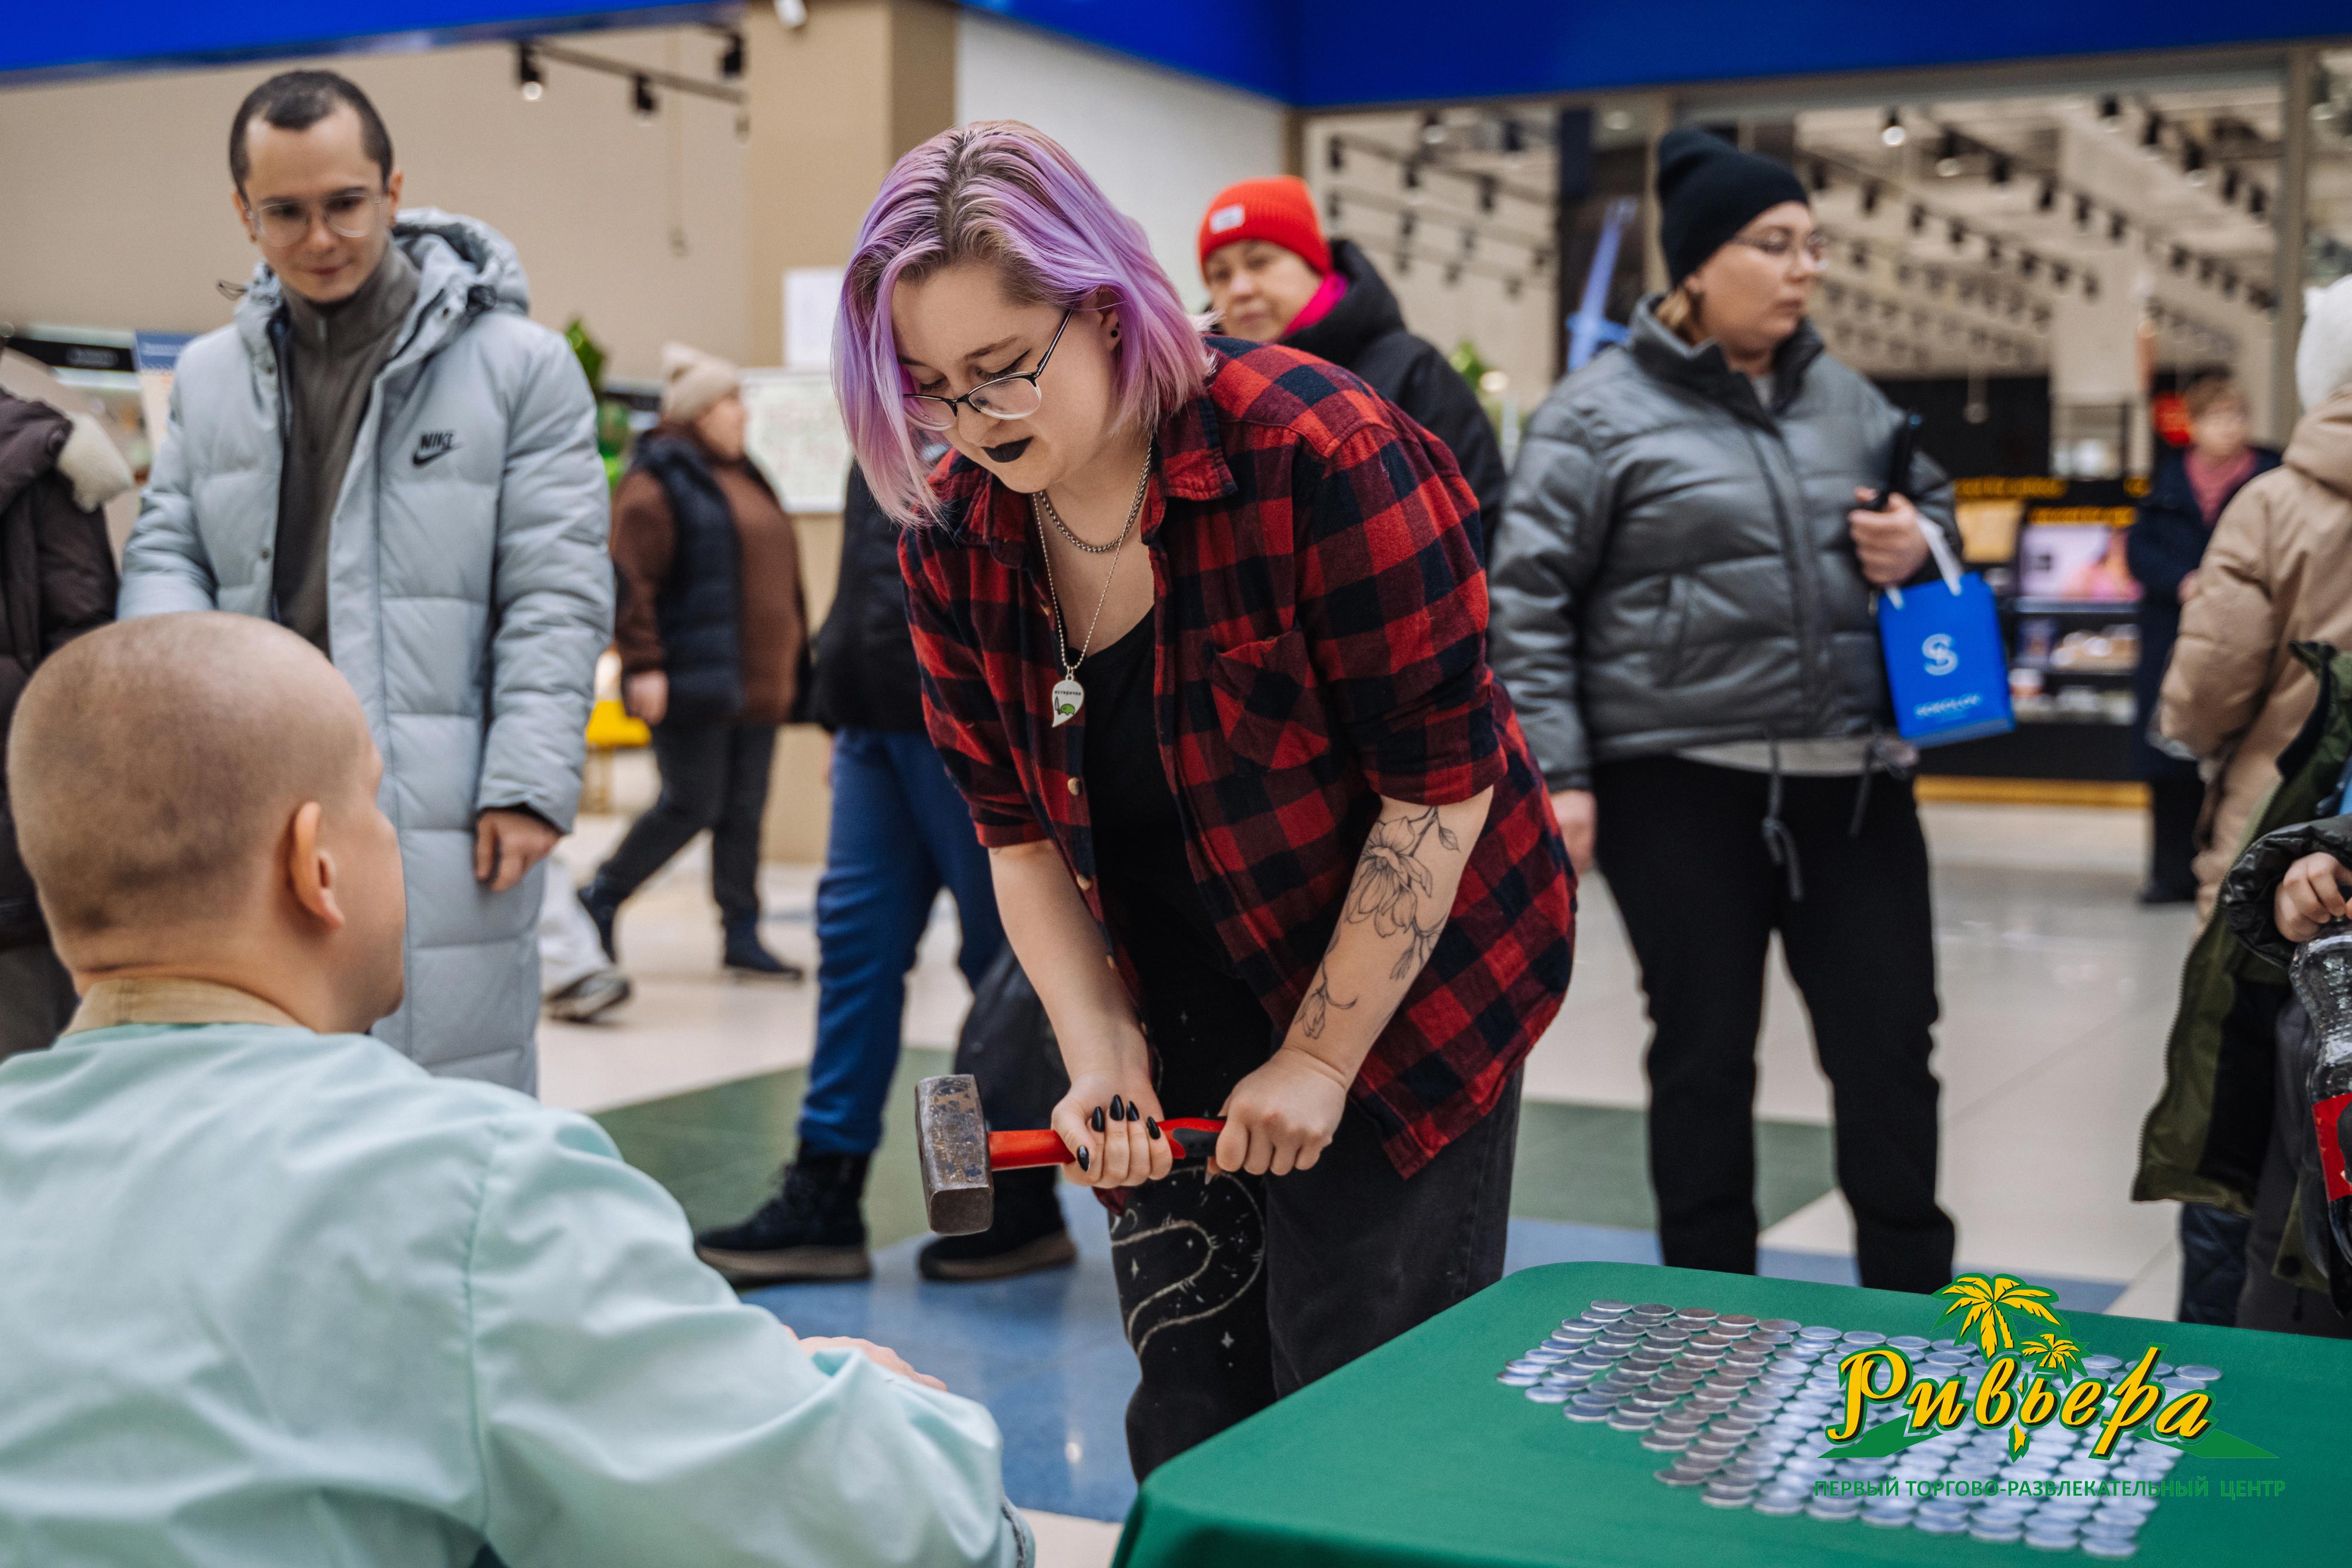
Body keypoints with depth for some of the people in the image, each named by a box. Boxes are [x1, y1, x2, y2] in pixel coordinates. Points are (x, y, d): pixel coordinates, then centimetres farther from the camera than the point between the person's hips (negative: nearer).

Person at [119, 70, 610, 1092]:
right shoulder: (208, 375, 14)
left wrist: (529, 783, -11)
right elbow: (166, 547, 16)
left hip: (439, 816, -4)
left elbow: (557, 592, -4)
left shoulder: (519, 365, -1)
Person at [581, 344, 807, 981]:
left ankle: (741, 934, 14)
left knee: (745, 810, 8)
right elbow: (632, 581, -15)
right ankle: (599, 900, 12)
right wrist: (642, 664, -21)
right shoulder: (658, 482, -8)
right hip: (694, 685, -8)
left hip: (756, 685, 8)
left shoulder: (743, 480, 18)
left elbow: (776, 577, 24)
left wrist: (791, 664, 21)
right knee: (691, 805, -5)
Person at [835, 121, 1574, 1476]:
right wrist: (1102, 1055, -10)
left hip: (1402, 995, -5)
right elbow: (1019, 829, 2)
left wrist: (1320, 1064, -16)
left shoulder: (1321, 455, -23)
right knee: (1189, 1419, 9)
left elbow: (1440, 783, -20)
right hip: (1177, 1020, 5)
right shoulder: (955, 538, -5)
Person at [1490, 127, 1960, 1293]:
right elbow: (1528, 597, -7)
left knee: (1891, 1046, 7)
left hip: (1851, 779, 5)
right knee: (1705, 1053, 7)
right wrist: (1555, 773, -13)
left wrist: (1920, 542, 1)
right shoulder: (1600, 413, -5)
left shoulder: (1843, 396, 11)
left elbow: (1931, 501, 26)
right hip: (1679, 783, -4)